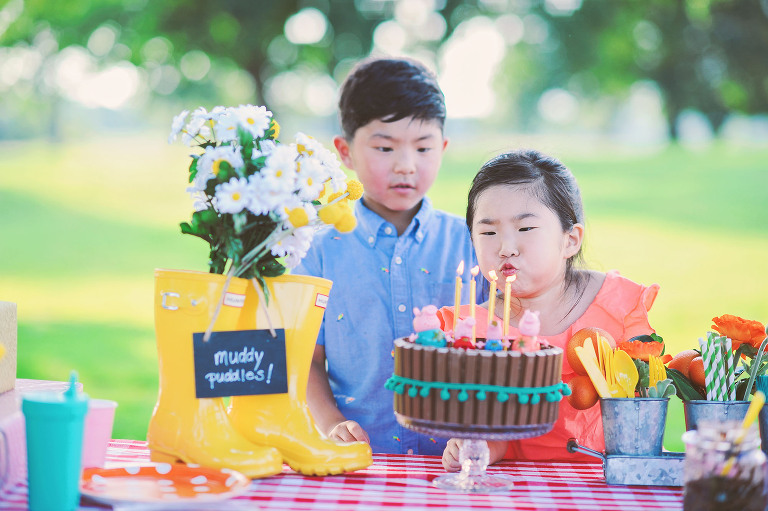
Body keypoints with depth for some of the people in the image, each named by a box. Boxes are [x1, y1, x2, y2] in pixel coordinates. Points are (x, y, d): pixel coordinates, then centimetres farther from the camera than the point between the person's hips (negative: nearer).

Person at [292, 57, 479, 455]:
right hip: (358, 459, 0)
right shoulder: (323, 251, 7)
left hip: (452, 454, 1)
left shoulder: (469, 243, 9)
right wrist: (332, 425, -8)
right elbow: (308, 362, 9)